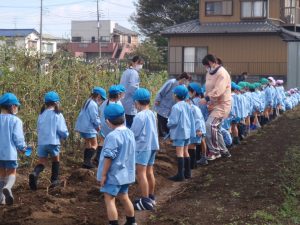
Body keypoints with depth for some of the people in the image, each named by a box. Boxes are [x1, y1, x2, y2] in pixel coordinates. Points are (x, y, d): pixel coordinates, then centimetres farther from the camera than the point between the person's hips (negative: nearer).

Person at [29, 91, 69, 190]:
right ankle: (54, 180, 20)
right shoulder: (57, 115, -6)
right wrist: (65, 135, 12)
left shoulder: (41, 115, 11)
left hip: (41, 142, 4)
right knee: (55, 159, 19)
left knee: (42, 162, 6)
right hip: (53, 141, -4)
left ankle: (34, 174, -22)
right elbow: (62, 130, -9)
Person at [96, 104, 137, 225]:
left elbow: (108, 157, -21)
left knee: (109, 199, -2)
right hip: (126, 173, 9)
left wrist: (103, 174, -13)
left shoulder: (113, 136, -22)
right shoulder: (130, 133, 4)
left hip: (114, 174, -9)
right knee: (124, 197, 21)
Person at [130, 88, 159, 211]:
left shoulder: (140, 116, -16)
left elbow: (133, 133, -11)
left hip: (143, 146, -9)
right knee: (149, 172, 17)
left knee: (141, 173, -6)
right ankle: (151, 197, 27)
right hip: (153, 145, 9)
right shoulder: (152, 114, 8)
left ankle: (145, 201, -9)